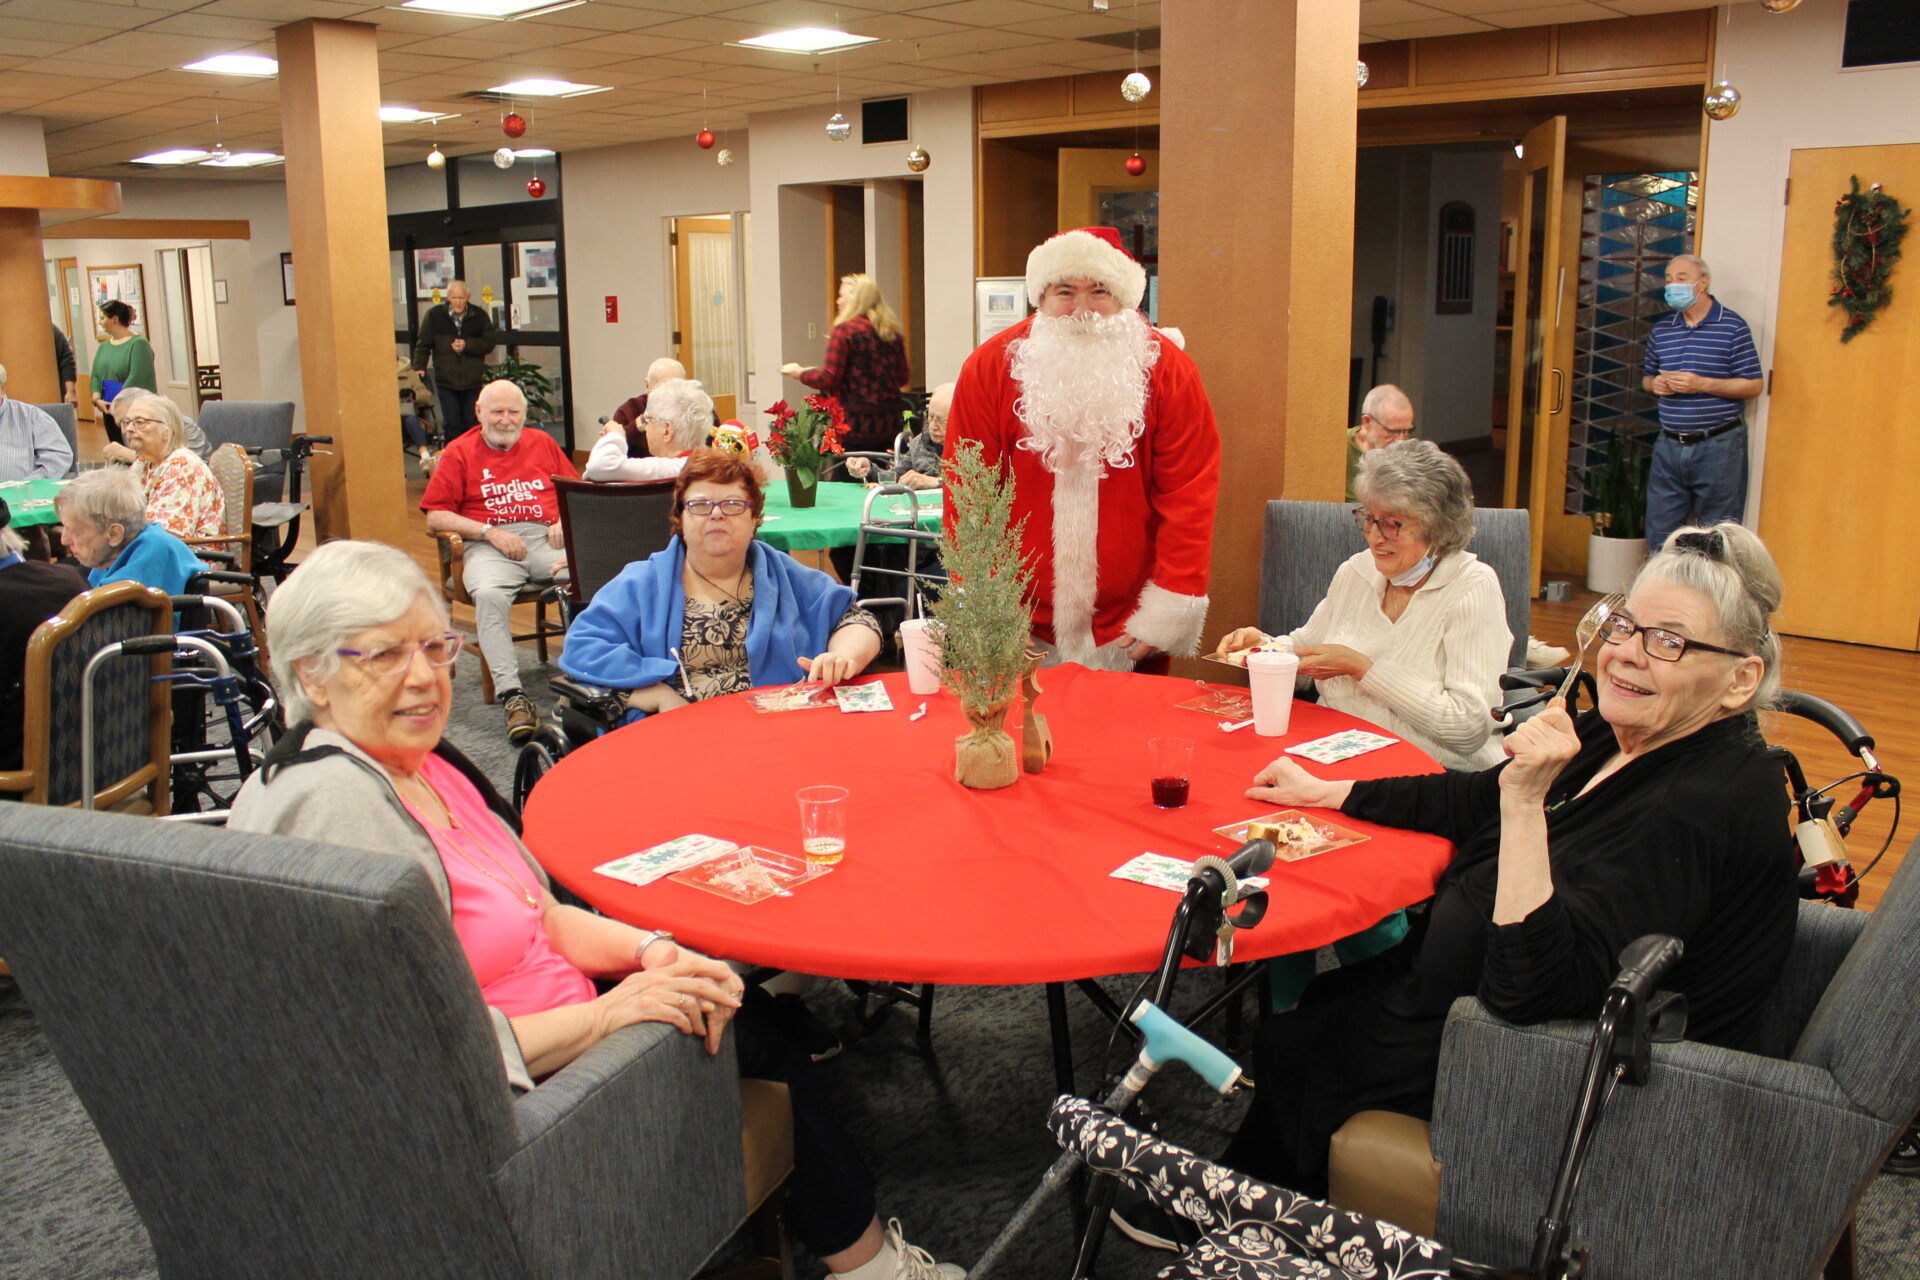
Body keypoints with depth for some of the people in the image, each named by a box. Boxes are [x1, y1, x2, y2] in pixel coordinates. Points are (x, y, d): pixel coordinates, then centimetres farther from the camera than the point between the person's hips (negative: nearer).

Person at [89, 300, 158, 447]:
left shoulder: (139, 344, -8)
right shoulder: (103, 347, 14)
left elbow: (136, 379, -17)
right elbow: (95, 376, 13)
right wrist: (97, 399, -5)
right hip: (110, 412, 7)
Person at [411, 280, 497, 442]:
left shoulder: (480, 316, 1)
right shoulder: (434, 315, -1)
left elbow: (489, 343, 0)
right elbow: (423, 346, 3)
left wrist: (467, 345, -14)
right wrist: (418, 370, -5)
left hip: (472, 381, 1)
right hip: (446, 381, -1)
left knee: (471, 423, 7)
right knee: (451, 424, -1)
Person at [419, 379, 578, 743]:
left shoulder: (542, 443, 22)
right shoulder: (459, 452, 13)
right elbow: (435, 517, 6)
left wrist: (565, 521, 1)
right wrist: (491, 532, -6)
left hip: (546, 539, 2)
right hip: (490, 545, -2)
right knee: (489, 594, -36)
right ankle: (512, 695, -39)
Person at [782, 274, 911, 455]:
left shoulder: (845, 330, -9)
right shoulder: (892, 332, 9)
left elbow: (828, 379, -11)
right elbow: (903, 377, 14)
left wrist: (800, 373, 7)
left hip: (855, 425, -6)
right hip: (890, 424, 6)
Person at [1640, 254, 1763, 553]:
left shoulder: (1732, 326, -5)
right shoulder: (1661, 329, 11)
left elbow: (1754, 385, -7)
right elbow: (1647, 377, 21)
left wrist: (1701, 384, -18)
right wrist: (1655, 384, -3)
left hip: (1719, 445, -5)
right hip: (1669, 446, 5)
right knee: (1660, 531, 8)